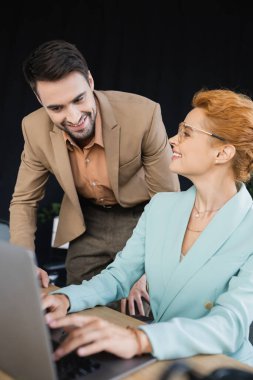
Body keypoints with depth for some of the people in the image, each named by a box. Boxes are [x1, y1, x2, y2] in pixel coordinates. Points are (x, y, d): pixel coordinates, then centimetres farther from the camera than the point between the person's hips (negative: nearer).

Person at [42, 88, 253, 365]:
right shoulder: (160, 206, 1)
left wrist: (138, 339, -42)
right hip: (156, 363, 4)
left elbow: (230, 324, -26)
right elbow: (120, 274, 1)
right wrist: (66, 298, -18)